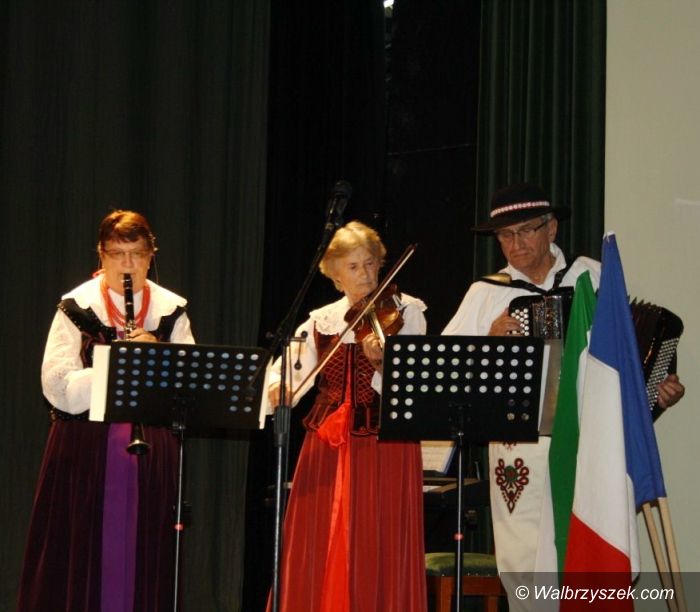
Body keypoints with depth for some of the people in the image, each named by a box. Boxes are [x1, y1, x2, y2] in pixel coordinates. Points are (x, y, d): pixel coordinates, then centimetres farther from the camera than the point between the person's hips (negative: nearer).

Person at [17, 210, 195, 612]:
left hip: (152, 455, 2)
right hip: (86, 454, -2)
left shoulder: (171, 310, 8)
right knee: (86, 558, -1)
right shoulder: (76, 308, 1)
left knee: (145, 560, 2)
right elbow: (58, 389, -9)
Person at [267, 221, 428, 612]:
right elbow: (291, 374, 4)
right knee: (319, 552, 3)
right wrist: (277, 389, -19)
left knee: (378, 555, -4)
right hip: (327, 445, 3)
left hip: (385, 446, -3)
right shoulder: (322, 321, 11)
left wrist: (381, 364, -28)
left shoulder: (406, 312, 2)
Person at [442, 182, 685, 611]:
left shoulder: (594, 277, 6)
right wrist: (490, 342, -12)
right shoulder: (486, 294, 7)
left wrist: (661, 389, -1)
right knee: (526, 562, 0)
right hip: (521, 454, 1)